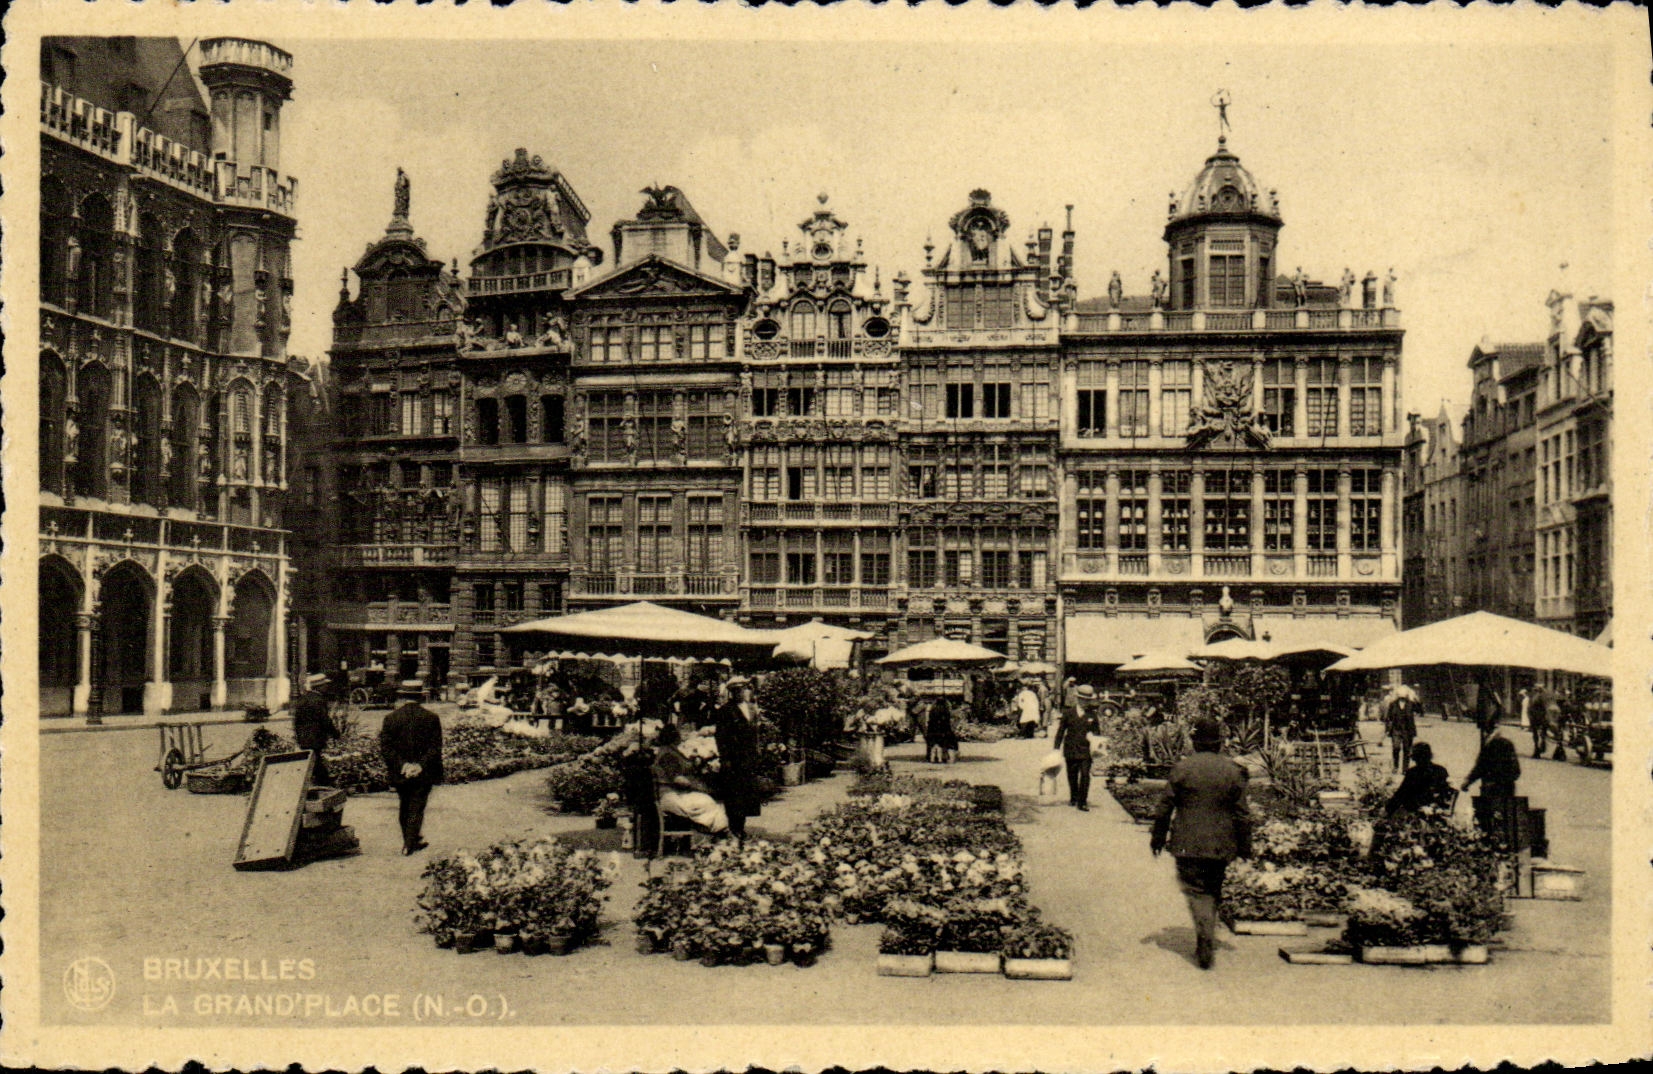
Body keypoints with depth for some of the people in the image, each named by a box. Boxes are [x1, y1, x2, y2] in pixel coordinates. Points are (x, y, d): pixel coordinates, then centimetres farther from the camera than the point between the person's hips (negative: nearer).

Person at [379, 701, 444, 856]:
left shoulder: (391, 718, -2)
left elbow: (385, 746, -6)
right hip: (424, 773, -2)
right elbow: (436, 747, -10)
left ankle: (411, 841, 27)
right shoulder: (432, 718, -6)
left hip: (400, 773, 2)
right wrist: (421, 765, -11)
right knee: (417, 807, 5)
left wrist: (402, 765, -8)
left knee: (404, 807, 18)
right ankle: (410, 843, 1)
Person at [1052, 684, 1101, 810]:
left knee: (1085, 775, -11)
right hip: (1070, 751, 1)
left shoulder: (1092, 715, 6)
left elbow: (1097, 731, 13)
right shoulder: (1068, 714, 4)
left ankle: (1082, 802, -7)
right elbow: (1060, 732, 6)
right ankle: (1073, 798, 32)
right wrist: (1056, 749, 2)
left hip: (1086, 751, -1)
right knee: (1072, 777, 12)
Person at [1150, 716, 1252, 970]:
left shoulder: (1181, 768, -7)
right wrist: (1245, 846, 10)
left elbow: (1165, 807, -3)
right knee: (1213, 891, 17)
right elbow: (1242, 813, 1)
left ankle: (1206, 944, -16)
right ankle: (1207, 943, 26)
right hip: (1221, 846, 3)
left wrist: (1158, 838, 7)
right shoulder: (1233, 771, -2)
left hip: (1188, 844, -3)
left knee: (1196, 891, 0)